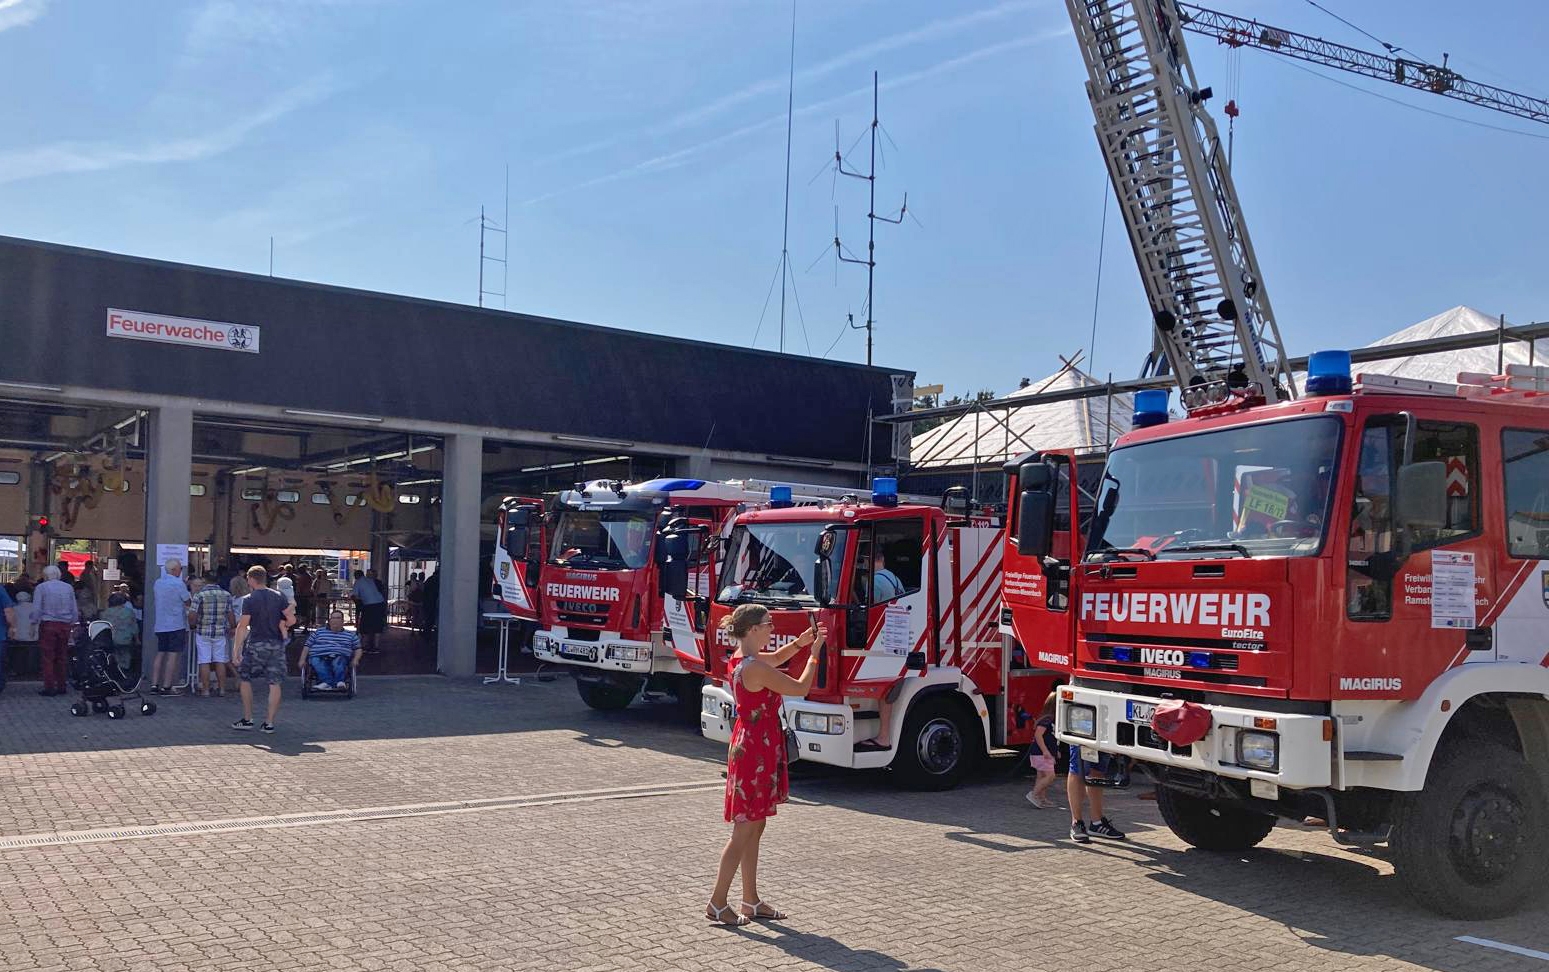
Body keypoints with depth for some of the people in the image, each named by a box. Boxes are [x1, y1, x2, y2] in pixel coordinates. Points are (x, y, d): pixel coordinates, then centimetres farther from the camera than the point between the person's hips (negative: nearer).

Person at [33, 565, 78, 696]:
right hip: (65, 625, 4)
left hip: (48, 624, -4)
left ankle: (49, 688, -1)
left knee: (48, 657, 0)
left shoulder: (41, 587, -3)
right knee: (61, 657, 10)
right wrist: (72, 624, 17)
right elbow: (74, 610, 9)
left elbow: (36, 609, -6)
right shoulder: (69, 588, 8)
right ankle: (61, 686, 12)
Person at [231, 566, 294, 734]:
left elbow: (242, 626, -10)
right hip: (277, 644, 3)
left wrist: (236, 649, -8)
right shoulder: (279, 596, 4)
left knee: (245, 679, 14)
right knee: (275, 683, 3)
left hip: (256, 645, -3)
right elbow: (291, 619, 1)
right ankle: (269, 723, 3)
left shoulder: (248, 600, -6)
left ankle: (247, 719, 16)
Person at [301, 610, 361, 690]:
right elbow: (307, 646, 20)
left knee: (338, 664, -37)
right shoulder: (318, 632, 24)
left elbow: (358, 649, 21)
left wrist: (355, 660, 1)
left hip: (339, 657, 1)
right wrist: (302, 660, 5)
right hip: (318, 657, 0)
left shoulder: (351, 635, 23)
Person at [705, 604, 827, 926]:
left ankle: (751, 901, 23)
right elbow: (800, 688, -13)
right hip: (756, 750, -10)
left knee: (755, 828, 15)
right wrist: (814, 654, -1)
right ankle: (717, 904, 4)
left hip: (750, 746, 10)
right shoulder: (754, 667, -22)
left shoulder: (741, 658, 6)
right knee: (744, 830, -3)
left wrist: (799, 642, 11)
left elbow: (775, 658, 27)